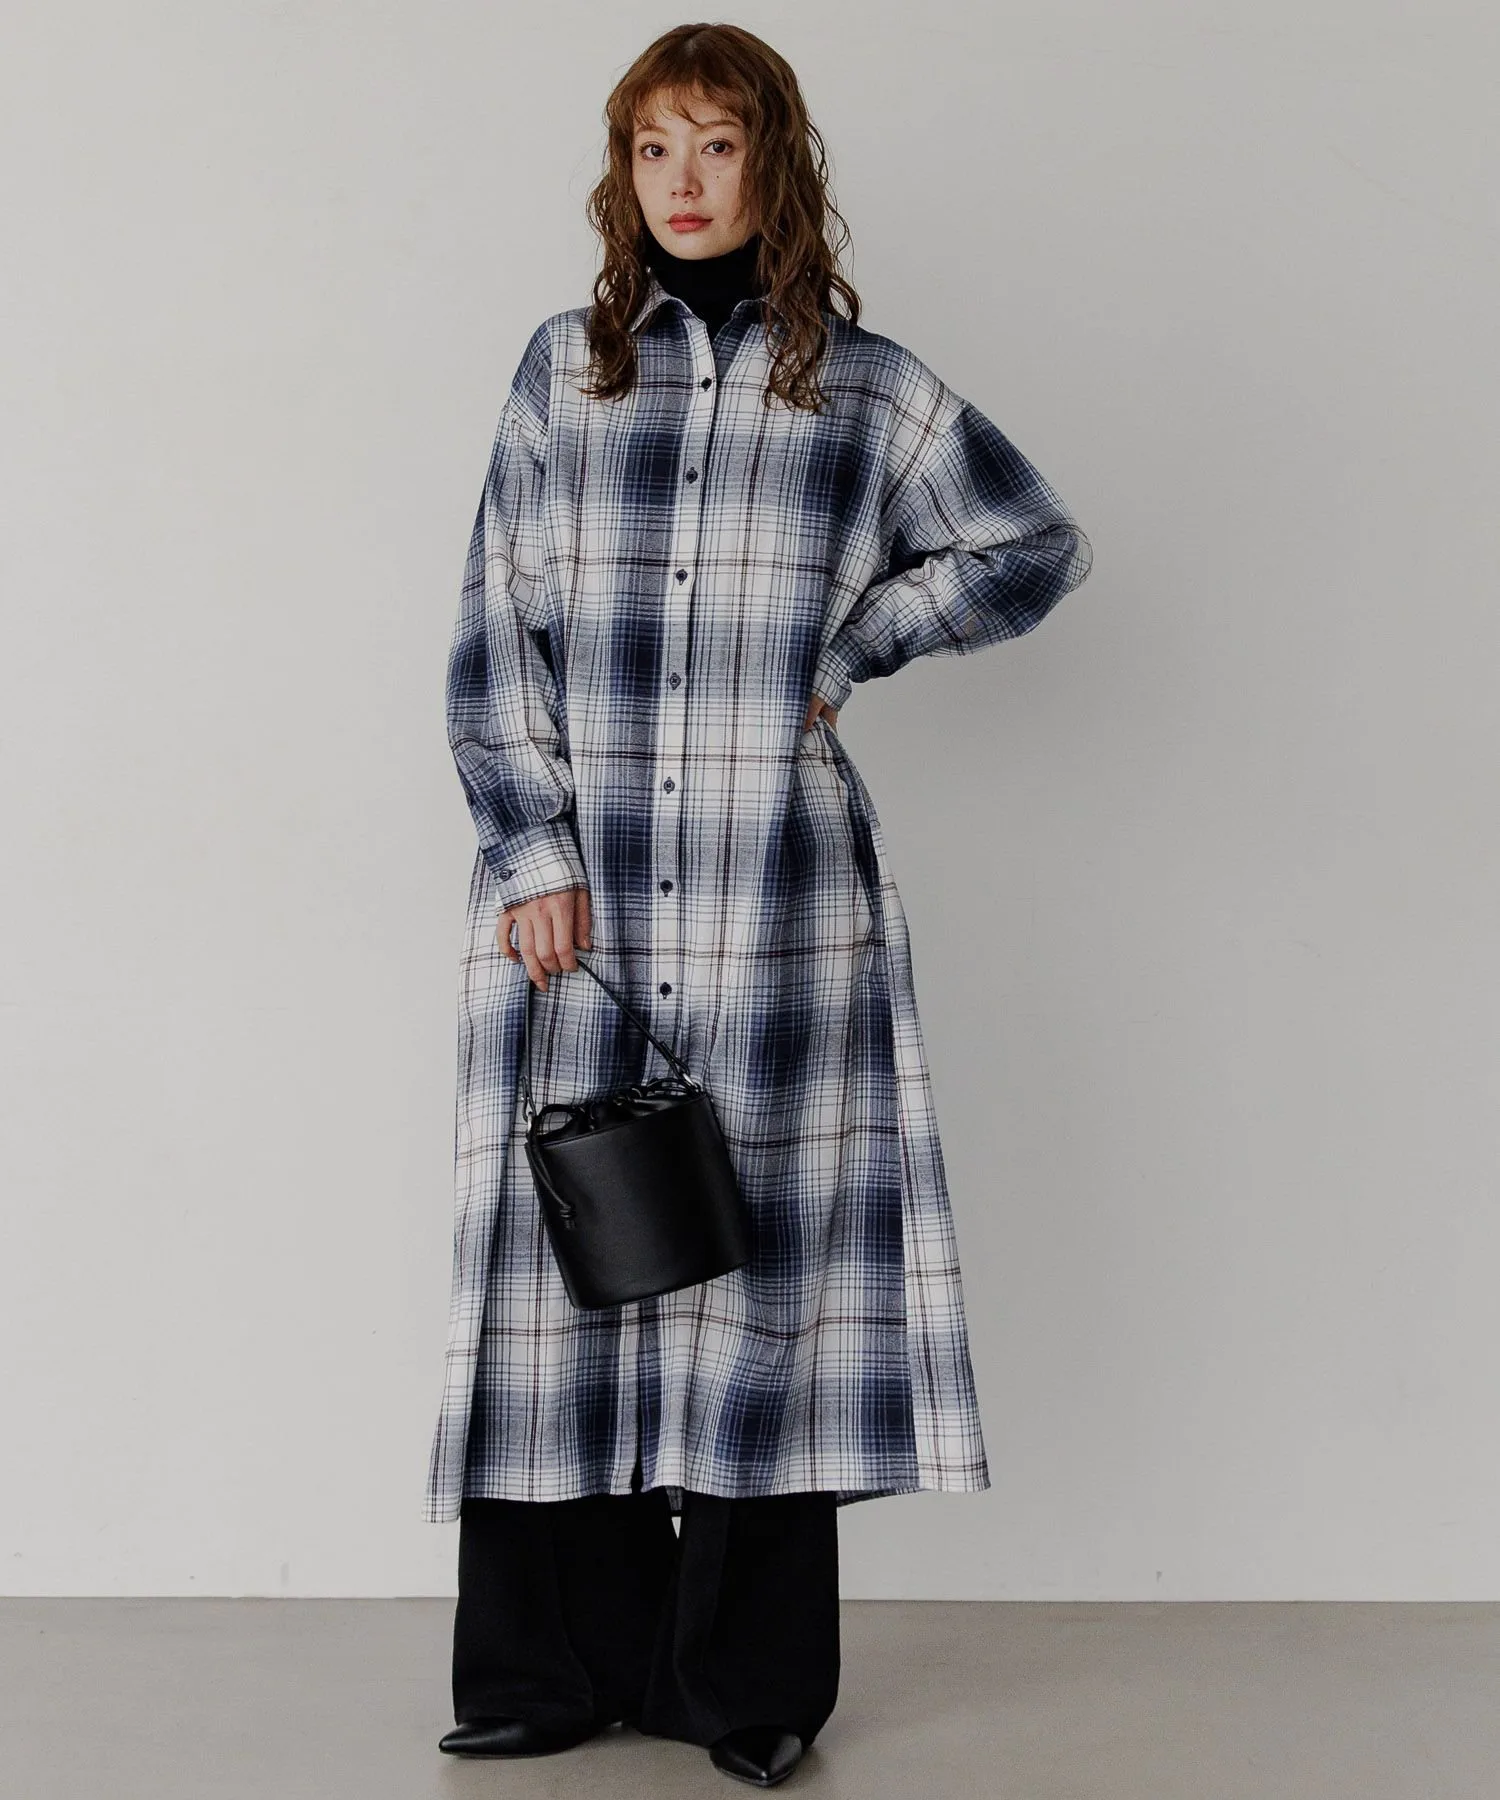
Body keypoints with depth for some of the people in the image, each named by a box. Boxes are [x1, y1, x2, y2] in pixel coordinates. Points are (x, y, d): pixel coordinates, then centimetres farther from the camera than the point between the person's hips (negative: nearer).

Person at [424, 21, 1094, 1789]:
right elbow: (493, 633, 6)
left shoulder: (865, 385, 6)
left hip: (779, 909, -1)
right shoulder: (562, 368, 9)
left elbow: (1038, 546, 15)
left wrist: (851, 640, 4)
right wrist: (532, 853, -4)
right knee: (560, 1247, 1)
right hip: (573, 895, 2)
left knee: (765, 1252, 1)